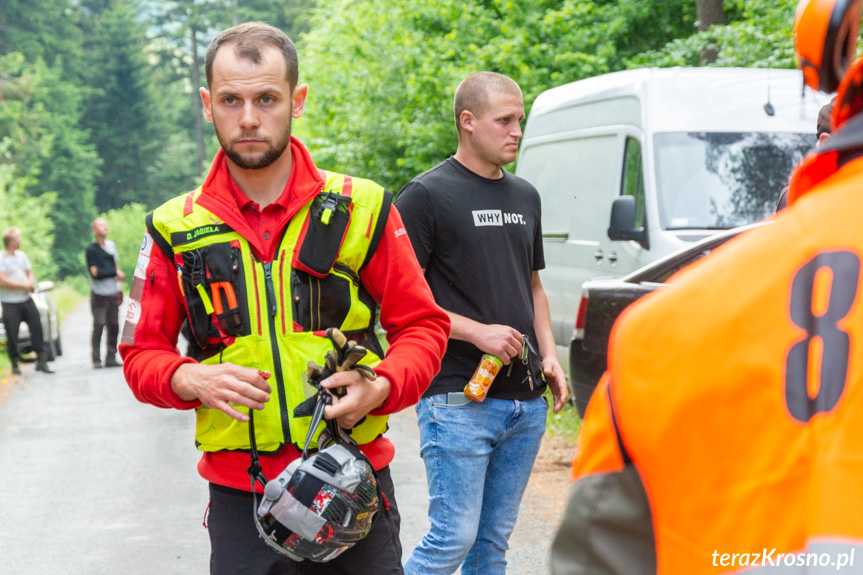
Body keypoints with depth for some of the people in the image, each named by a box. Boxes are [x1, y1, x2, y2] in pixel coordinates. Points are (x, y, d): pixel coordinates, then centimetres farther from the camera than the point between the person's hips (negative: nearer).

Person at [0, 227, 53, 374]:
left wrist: (31, 283, -3)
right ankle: (15, 364, 16)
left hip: (26, 300, 6)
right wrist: (24, 285, -13)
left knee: (37, 328, 0)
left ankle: (41, 361, 6)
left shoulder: (21, 255, 12)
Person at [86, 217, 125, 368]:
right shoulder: (91, 249, -8)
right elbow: (95, 272, -14)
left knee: (113, 326, 4)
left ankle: (111, 358, 10)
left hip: (113, 292, 6)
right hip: (99, 293, -6)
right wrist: (116, 273, -15)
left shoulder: (111, 245, 12)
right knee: (99, 326, -7)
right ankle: (96, 360, -3)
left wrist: (120, 285, 16)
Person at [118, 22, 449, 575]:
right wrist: (191, 380, -11)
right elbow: (142, 353, 10)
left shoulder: (361, 208, 1)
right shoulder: (176, 230, 3)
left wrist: (380, 387, -14)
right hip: (240, 500, 0)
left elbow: (423, 326, 5)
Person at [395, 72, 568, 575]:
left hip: (526, 400, 7)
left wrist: (549, 355, 9)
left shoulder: (525, 197, 15)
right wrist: (478, 332, -16)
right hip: (458, 399, -6)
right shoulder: (427, 195, -7)